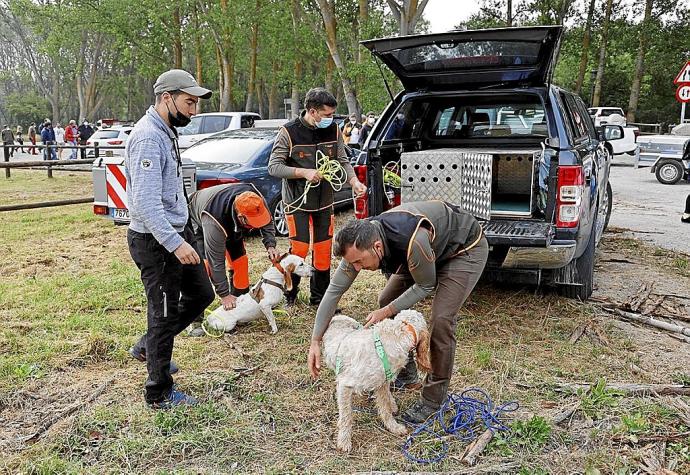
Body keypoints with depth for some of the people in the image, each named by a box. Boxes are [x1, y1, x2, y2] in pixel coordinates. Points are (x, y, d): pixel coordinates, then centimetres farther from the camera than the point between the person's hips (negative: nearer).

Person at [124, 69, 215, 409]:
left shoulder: (165, 132, 11)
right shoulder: (148, 138, -20)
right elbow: (146, 202, -28)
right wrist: (175, 243, -32)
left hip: (176, 233, 10)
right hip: (155, 240, -10)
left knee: (200, 294, 18)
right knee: (164, 313, 2)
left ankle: (147, 347, 33)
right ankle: (160, 394, 19)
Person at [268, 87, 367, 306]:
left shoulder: (333, 130, 0)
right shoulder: (289, 132, -13)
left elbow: (343, 161, 8)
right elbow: (273, 167, -10)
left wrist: (354, 181, -11)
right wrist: (304, 172, -22)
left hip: (325, 201, 4)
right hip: (297, 202, -4)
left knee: (323, 250, 8)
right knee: (299, 249, -5)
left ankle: (319, 297, 23)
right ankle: (289, 295, 17)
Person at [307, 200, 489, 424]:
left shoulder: (413, 241, -43)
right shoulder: (359, 243, -22)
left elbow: (426, 286, -23)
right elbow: (334, 290, -15)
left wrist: (386, 313, -22)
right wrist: (315, 341, -15)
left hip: (466, 248, -7)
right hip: (433, 247, 7)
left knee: (441, 318, -20)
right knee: (387, 299, 5)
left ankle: (433, 399, -2)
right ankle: (406, 375, 21)